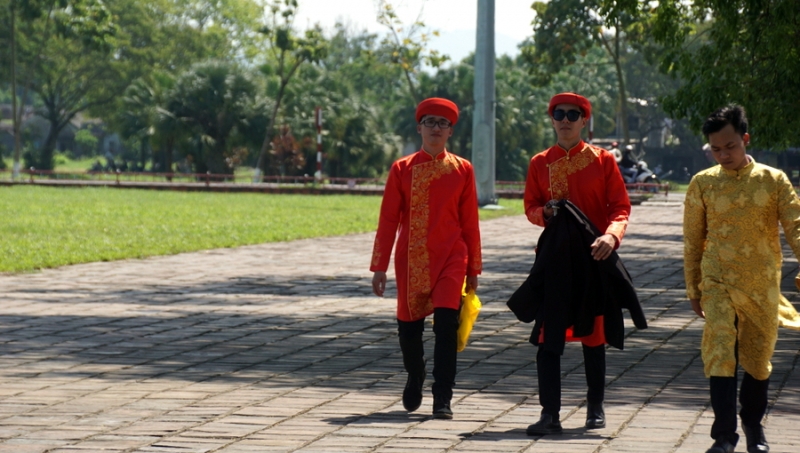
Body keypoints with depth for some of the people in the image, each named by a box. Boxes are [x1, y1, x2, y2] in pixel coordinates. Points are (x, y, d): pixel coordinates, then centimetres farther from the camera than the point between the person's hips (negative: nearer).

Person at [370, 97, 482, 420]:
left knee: (446, 325, -14)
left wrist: (473, 269, 8)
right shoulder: (402, 169, 1)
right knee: (408, 327, 9)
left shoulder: (462, 170, 2)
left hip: (450, 259, -1)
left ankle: (443, 399, -9)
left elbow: (469, 222, 7)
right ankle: (415, 378, 39)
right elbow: (388, 220, 1)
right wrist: (379, 267, -2)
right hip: (411, 261, 1)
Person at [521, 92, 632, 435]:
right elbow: (531, 207, 12)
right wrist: (545, 212, -12)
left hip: (593, 256, -1)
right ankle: (550, 414, -5)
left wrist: (611, 235, -23)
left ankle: (596, 407, 24)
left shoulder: (603, 160, 0)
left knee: (593, 333, 9)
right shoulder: (540, 163, 6)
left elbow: (620, 207, -3)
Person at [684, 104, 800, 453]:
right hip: (719, 284, -1)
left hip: (763, 286, 1)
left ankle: (753, 425, 33)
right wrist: (693, 289, 9)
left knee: (759, 359, 12)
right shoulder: (703, 183, 0)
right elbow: (692, 240, 7)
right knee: (720, 356, -14)